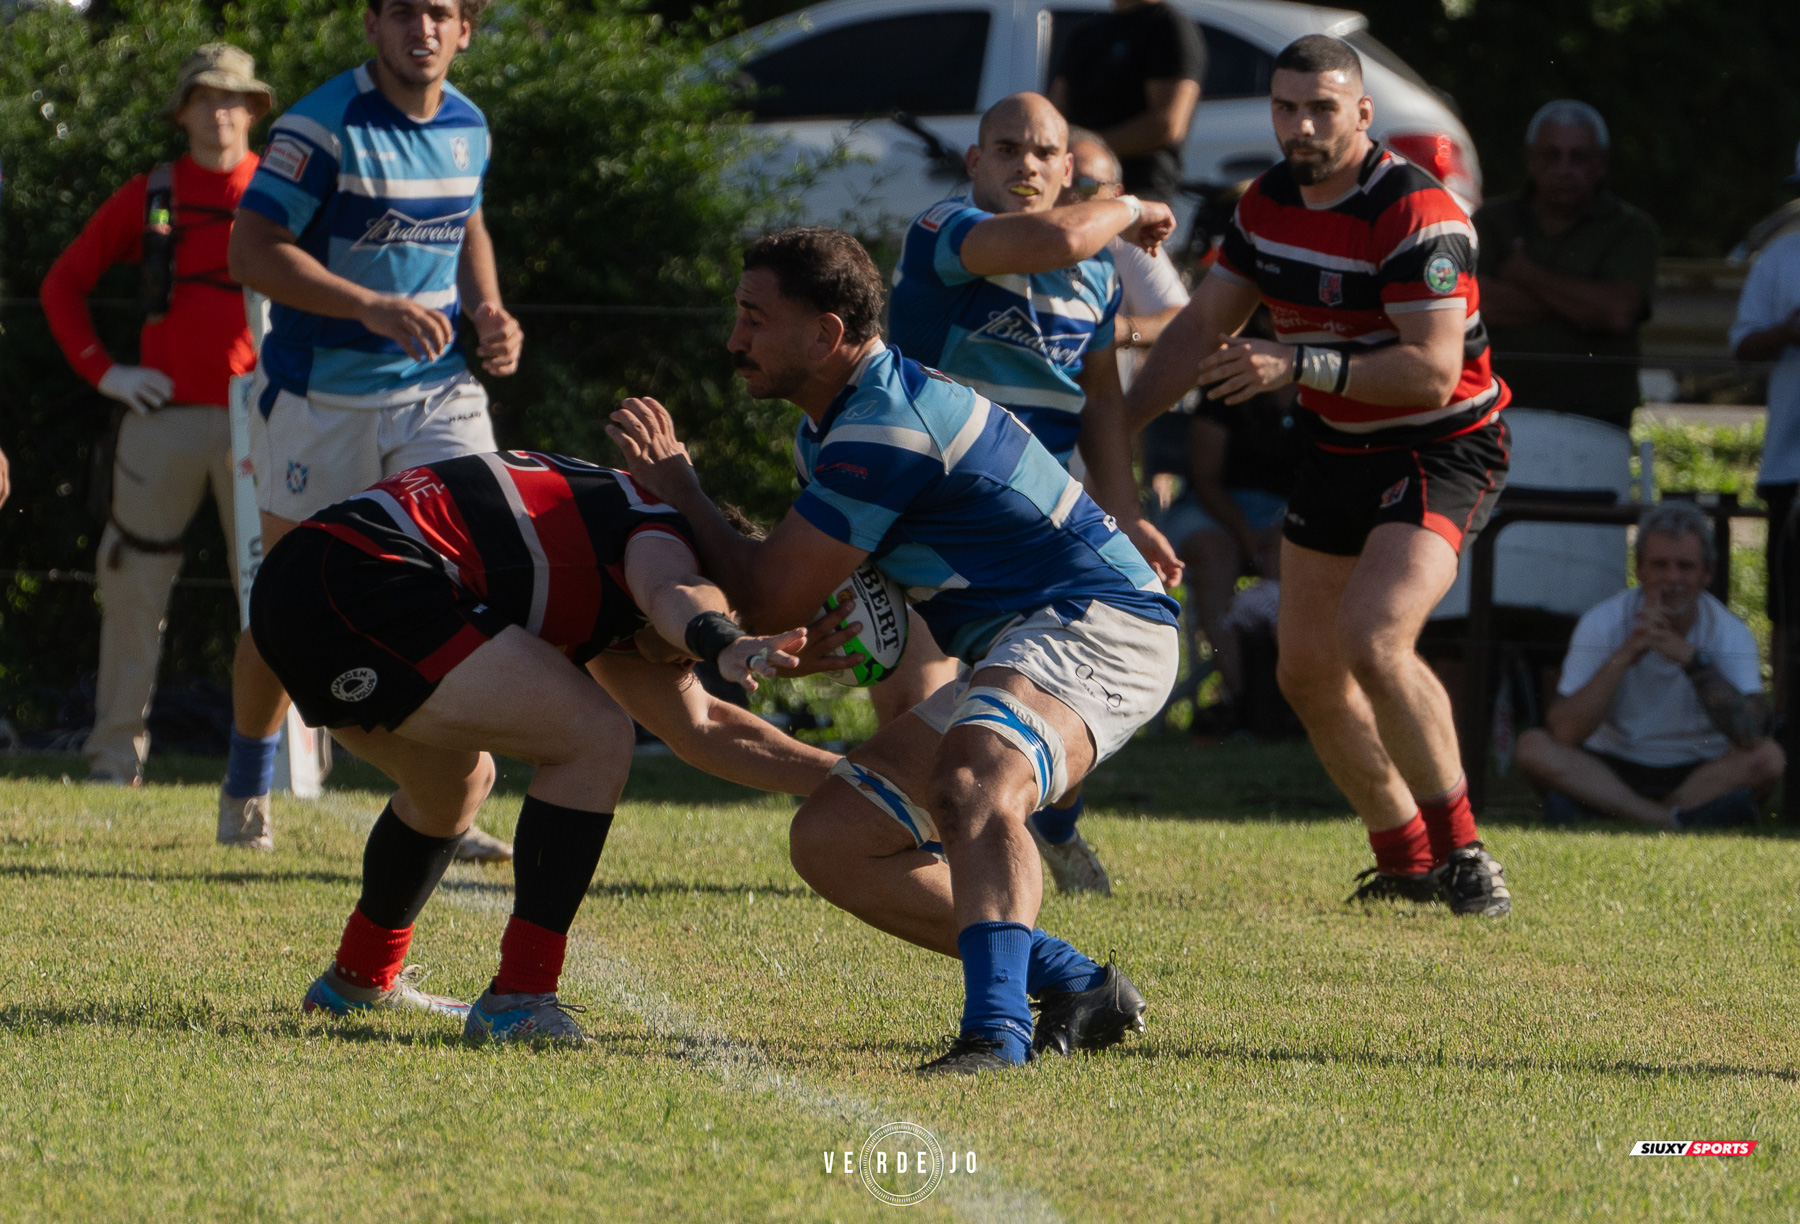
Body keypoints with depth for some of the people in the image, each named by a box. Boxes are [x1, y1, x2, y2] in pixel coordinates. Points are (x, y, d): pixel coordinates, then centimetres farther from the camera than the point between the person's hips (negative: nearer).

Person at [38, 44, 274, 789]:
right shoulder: (148, 197, 9)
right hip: (164, 415, 2)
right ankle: (116, 752, 9)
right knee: (133, 584, 3)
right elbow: (63, 284, 14)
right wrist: (101, 370, 3)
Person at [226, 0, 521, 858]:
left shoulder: (467, 128, 6)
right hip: (320, 394, -4)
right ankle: (247, 786, 30)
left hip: (438, 390, 4)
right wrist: (373, 308, -27)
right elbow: (252, 250, -18)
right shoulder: (323, 126, -14)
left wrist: (487, 311, 5)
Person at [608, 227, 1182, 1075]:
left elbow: (773, 600, -14)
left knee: (974, 789, -39)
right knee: (829, 839, 5)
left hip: (1095, 623, -11)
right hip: (1006, 649, 11)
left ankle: (994, 1027, -57)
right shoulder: (832, 427, 14)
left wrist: (678, 491, 0)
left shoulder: (886, 425, -20)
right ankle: (1074, 986, 0)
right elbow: (791, 599, 23)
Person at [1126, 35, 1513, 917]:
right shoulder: (1271, 200, 1)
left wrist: (1299, 365, -37)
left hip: (1442, 454, -8)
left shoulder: (1415, 213, -23)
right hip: (1335, 453, 8)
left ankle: (1461, 853, -15)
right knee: (1306, 672, 8)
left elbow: (1433, 371, -30)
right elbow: (1203, 326, 13)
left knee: (1373, 642, -27)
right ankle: (1406, 862, 24)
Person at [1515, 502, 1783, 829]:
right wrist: (1625, 655, -28)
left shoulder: (1731, 633, -9)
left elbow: (1750, 735, -25)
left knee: (1768, 758, -28)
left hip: (1701, 775, 0)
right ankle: (1676, 820, -31)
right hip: (1613, 770, 1)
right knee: (1533, 747, -27)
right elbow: (1563, 734, -19)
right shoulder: (1602, 624, -9)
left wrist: (1690, 657, -32)